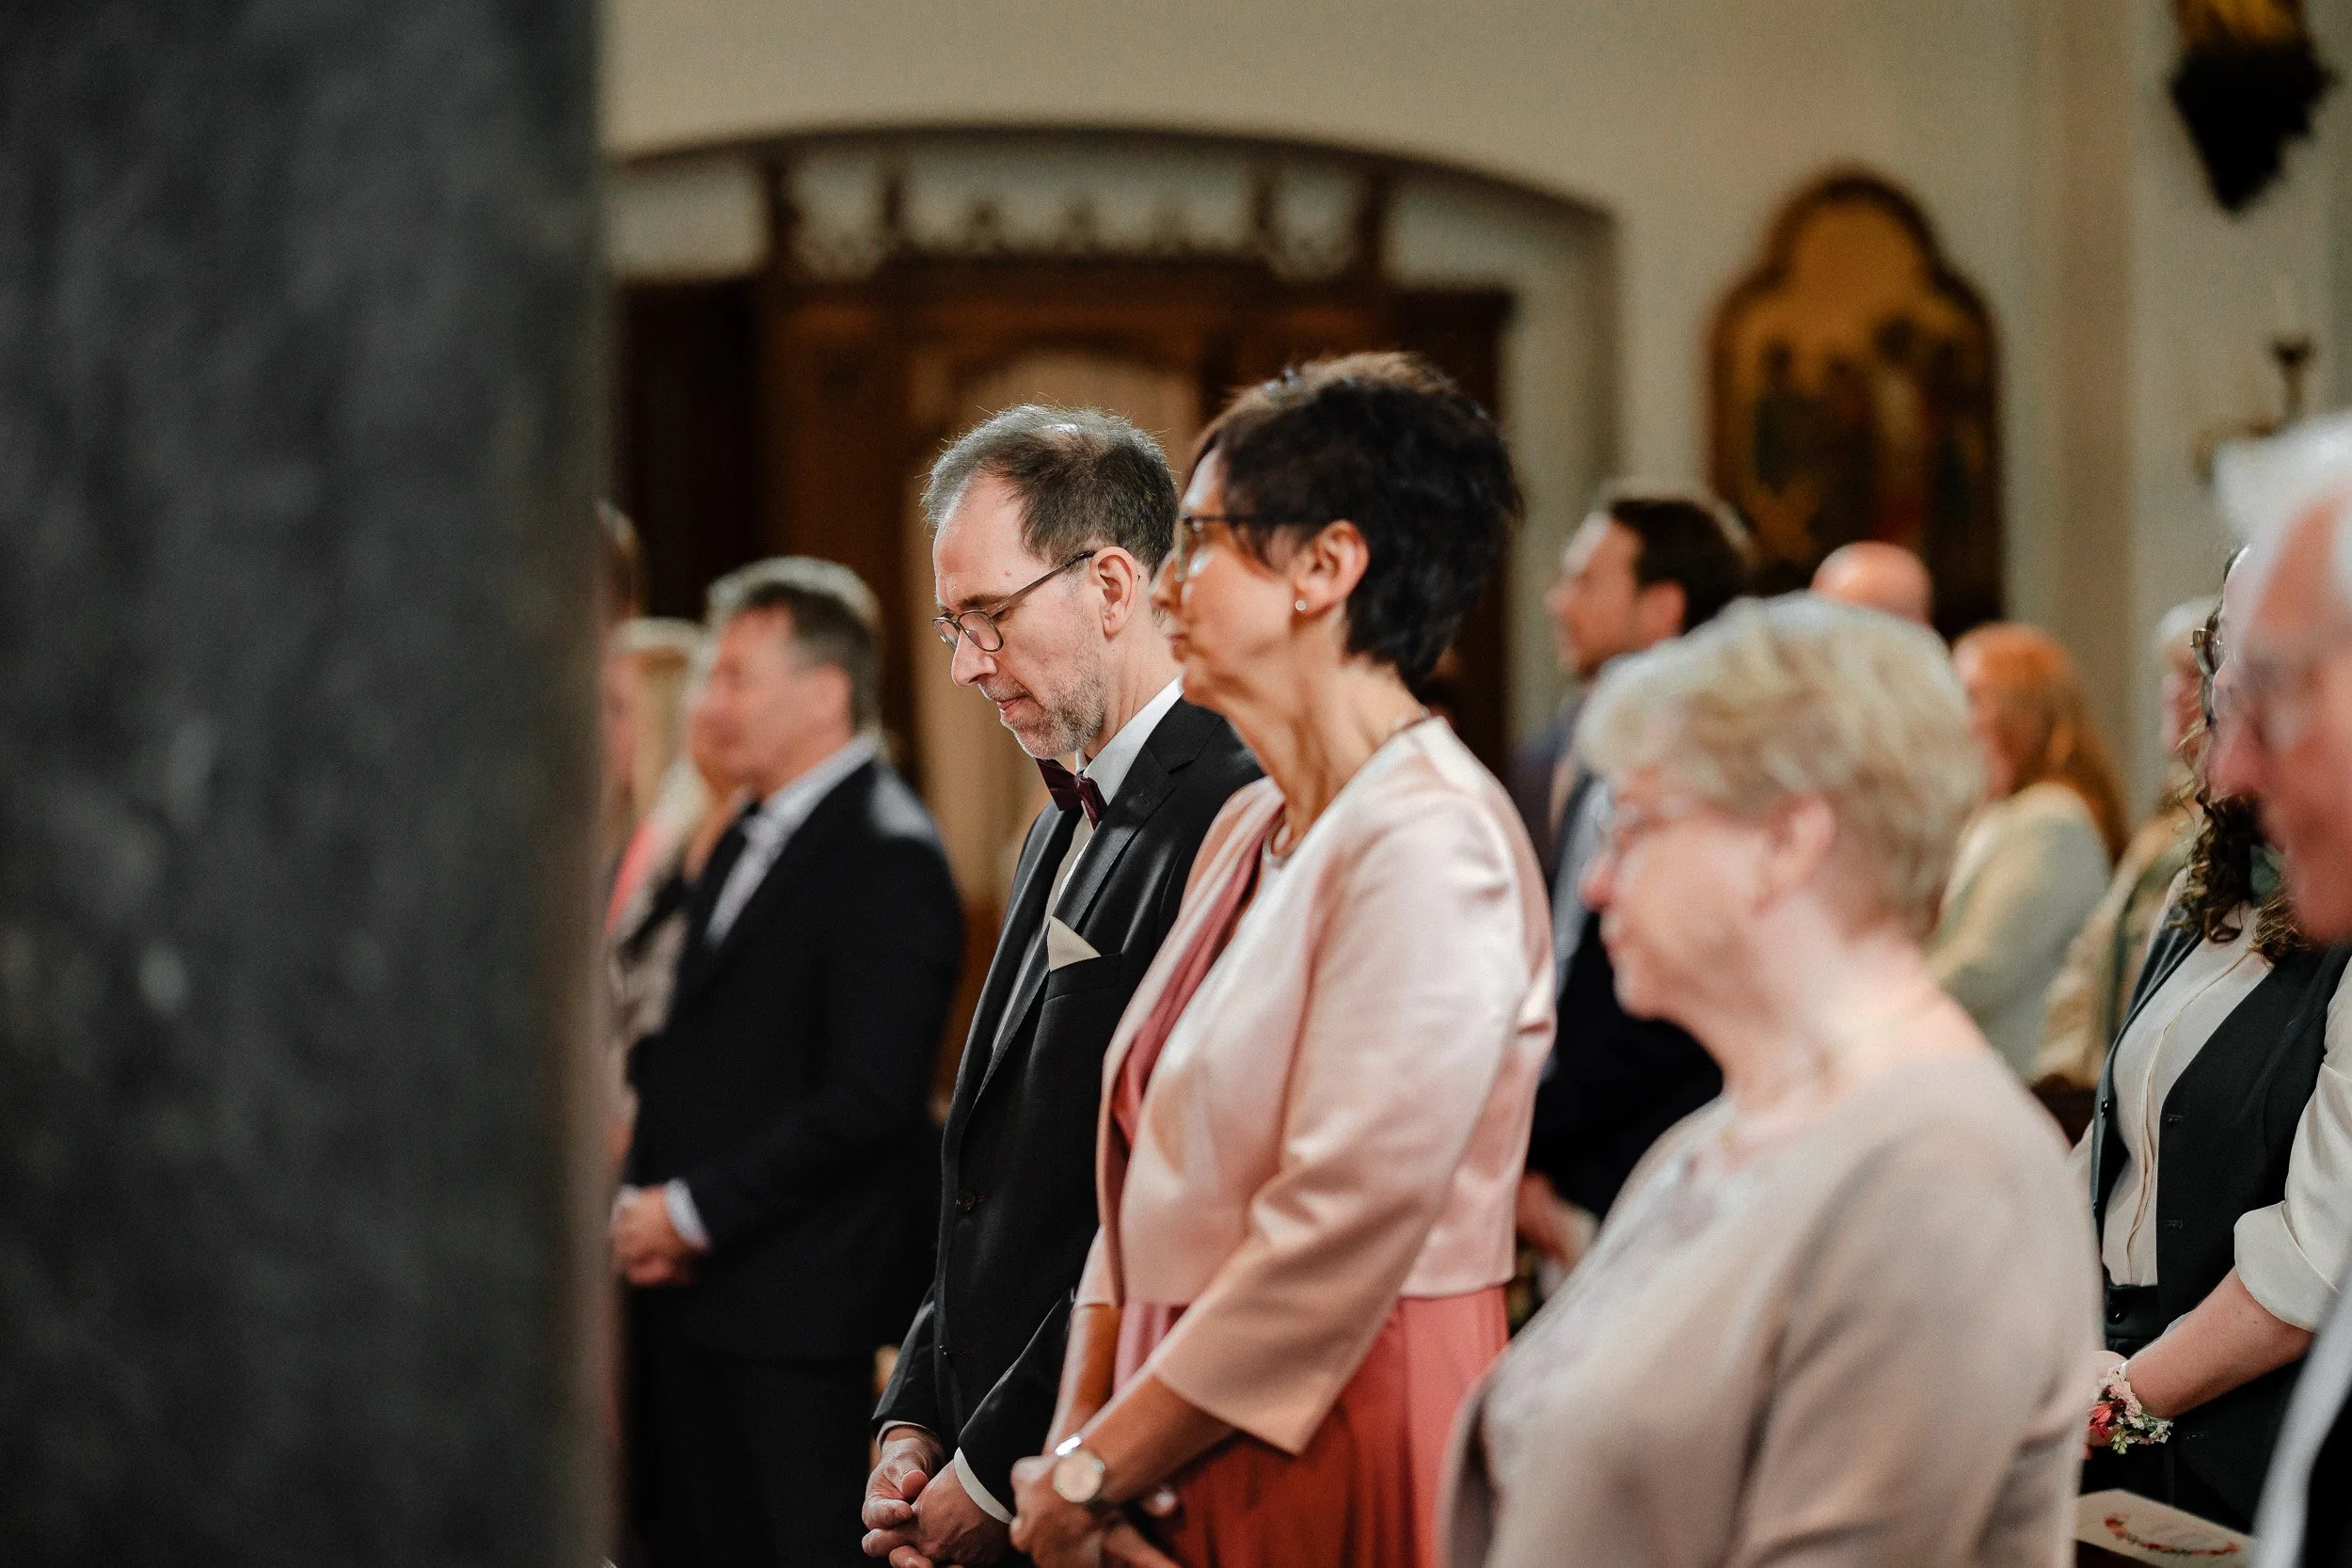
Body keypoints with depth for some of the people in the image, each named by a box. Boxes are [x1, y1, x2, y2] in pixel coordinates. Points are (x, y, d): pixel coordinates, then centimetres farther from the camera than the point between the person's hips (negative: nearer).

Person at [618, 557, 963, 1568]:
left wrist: (695, 1210, -15)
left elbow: (866, 1101, -20)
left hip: (792, 1307, -9)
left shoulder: (886, 859, -13)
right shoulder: (750, 843, 17)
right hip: (690, 1295, 9)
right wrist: (642, 1198, 7)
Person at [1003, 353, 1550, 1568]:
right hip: (1191, 1469, 8)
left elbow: (1344, 1230, -20)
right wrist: (1078, 1446, -1)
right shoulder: (1247, 833, 12)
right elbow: (1147, 1192, 13)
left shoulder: (1429, 843, -15)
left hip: (1342, 1459, -7)